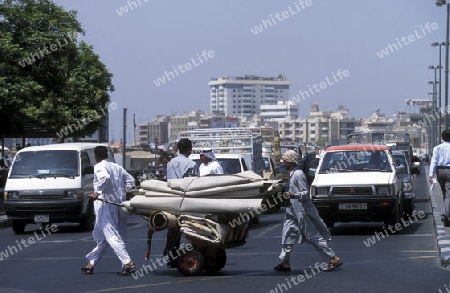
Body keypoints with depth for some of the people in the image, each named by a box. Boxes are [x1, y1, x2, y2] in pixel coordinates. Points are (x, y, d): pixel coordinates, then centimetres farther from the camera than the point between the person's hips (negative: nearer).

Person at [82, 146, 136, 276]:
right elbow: (130, 180, 16)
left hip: (106, 205, -8)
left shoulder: (98, 167, -6)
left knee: (112, 235, -12)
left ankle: (127, 262, -26)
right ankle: (91, 264, 20)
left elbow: (105, 178, -27)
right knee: (102, 236, 14)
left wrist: (97, 192, -24)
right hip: (119, 204, 8)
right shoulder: (117, 167, 15)